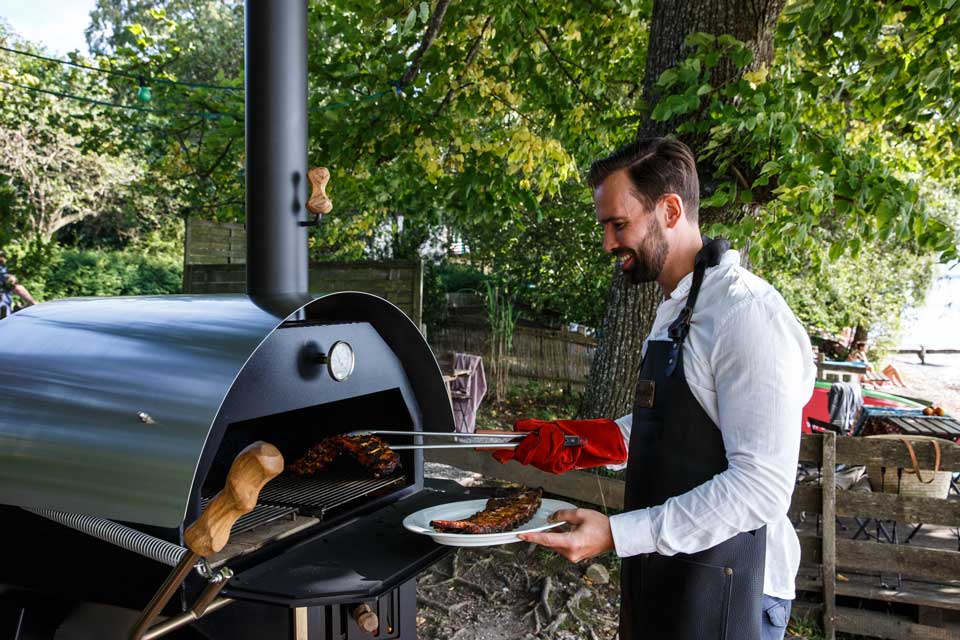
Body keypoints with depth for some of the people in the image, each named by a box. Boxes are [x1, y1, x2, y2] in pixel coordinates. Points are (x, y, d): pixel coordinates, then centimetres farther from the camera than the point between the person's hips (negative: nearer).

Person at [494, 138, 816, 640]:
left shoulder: (747, 314, -21)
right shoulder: (673, 309, 9)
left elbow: (762, 485, -26)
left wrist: (618, 534, -27)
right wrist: (563, 442, 5)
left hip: (722, 594, -8)